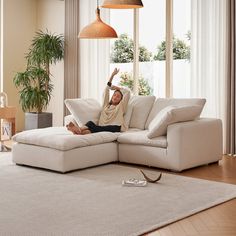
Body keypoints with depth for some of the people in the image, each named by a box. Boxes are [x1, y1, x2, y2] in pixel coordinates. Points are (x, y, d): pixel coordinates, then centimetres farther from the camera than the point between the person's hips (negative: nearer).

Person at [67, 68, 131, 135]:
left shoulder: (120, 106, 21)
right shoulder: (106, 105, 29)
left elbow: (128, 92, 14)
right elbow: (107, 89, 24)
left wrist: (116, 87, 30)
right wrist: (112, 75, 20)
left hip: (115, 127, -4)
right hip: (103, 127, 4)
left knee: (101, 128, -38)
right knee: (90, 123, -30)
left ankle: (81, 130, -66)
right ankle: (80, 129, -64)